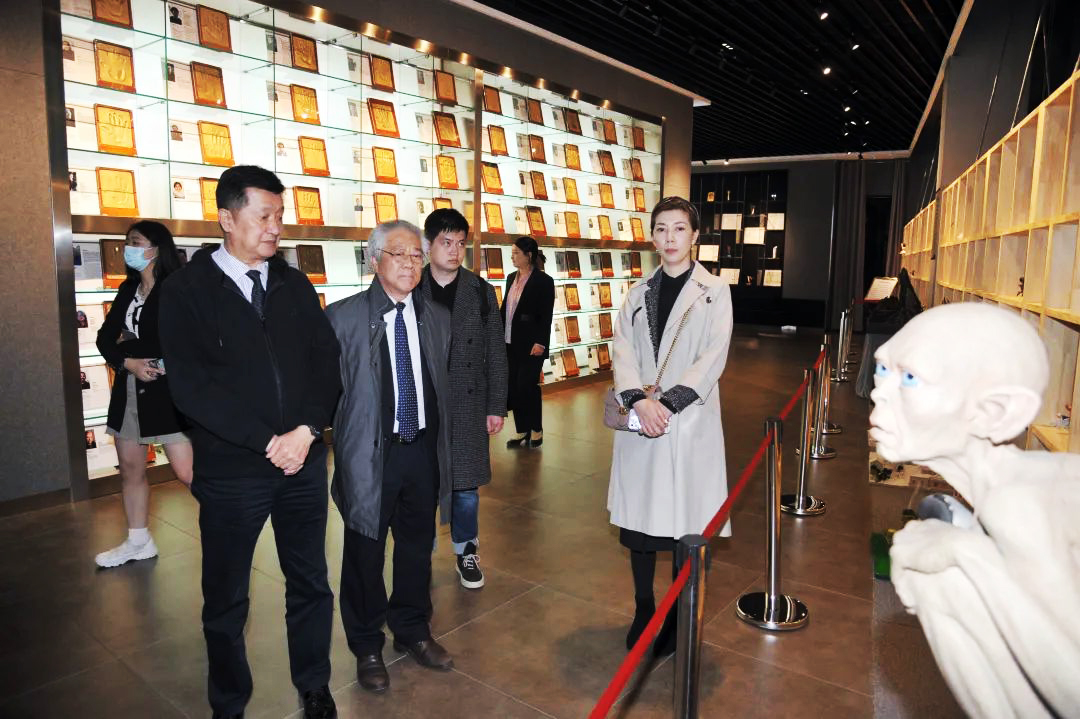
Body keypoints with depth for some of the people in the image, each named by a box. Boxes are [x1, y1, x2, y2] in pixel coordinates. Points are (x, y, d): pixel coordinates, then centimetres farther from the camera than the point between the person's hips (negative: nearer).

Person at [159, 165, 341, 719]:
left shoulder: (295, 286, 7)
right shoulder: (187, 290, -5)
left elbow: (327, 362, 2)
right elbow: (191, 384, -14)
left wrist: (306, 431, -13)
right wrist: (268, 441, -16)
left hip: (304, 461, 3)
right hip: (231, 469, -3)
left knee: (310, 584, 15)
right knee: (226, 599, 13)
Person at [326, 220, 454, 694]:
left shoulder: (438, 318, 5)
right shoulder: (343, 317, -8)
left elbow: (445, 384, 10)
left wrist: (445, 448, 10)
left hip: (424, 451, 4)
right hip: (370, 454, -4)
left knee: (417, 547, 18)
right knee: (365, 553, 12)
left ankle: (412, 631, 41)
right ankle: (367, 646, 34)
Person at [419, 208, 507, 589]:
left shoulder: (480, 291, 3)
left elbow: (496, 354, 4)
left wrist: (496, 406, 1)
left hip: (468, 405, 1)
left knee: (465, 485, 8)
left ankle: (466, 551, 28)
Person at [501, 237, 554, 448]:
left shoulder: (544, 280, -8)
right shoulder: (511, 278, 11)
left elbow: (546, 316, -12)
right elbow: (505, 308, 15)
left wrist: (541, 342, -20)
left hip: (530, 344, -6)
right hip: (510, 343, 6)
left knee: (527, 386, -4)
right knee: (513, 387, 7)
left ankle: (536, 430, 13)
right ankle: (521, 430, 17)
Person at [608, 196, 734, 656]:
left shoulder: (713, 291, 1)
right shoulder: (638, 293, 11)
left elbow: (713, 358, -8)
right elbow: (623, 351, 0)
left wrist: (668, 404, -18)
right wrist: (639, 401, -18)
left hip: (690, 423, -3)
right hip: (640, 423, 3)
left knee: (686, 522, 3)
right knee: (638, 517, 10)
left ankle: (678, 620, 22)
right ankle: (643, 610, 29)